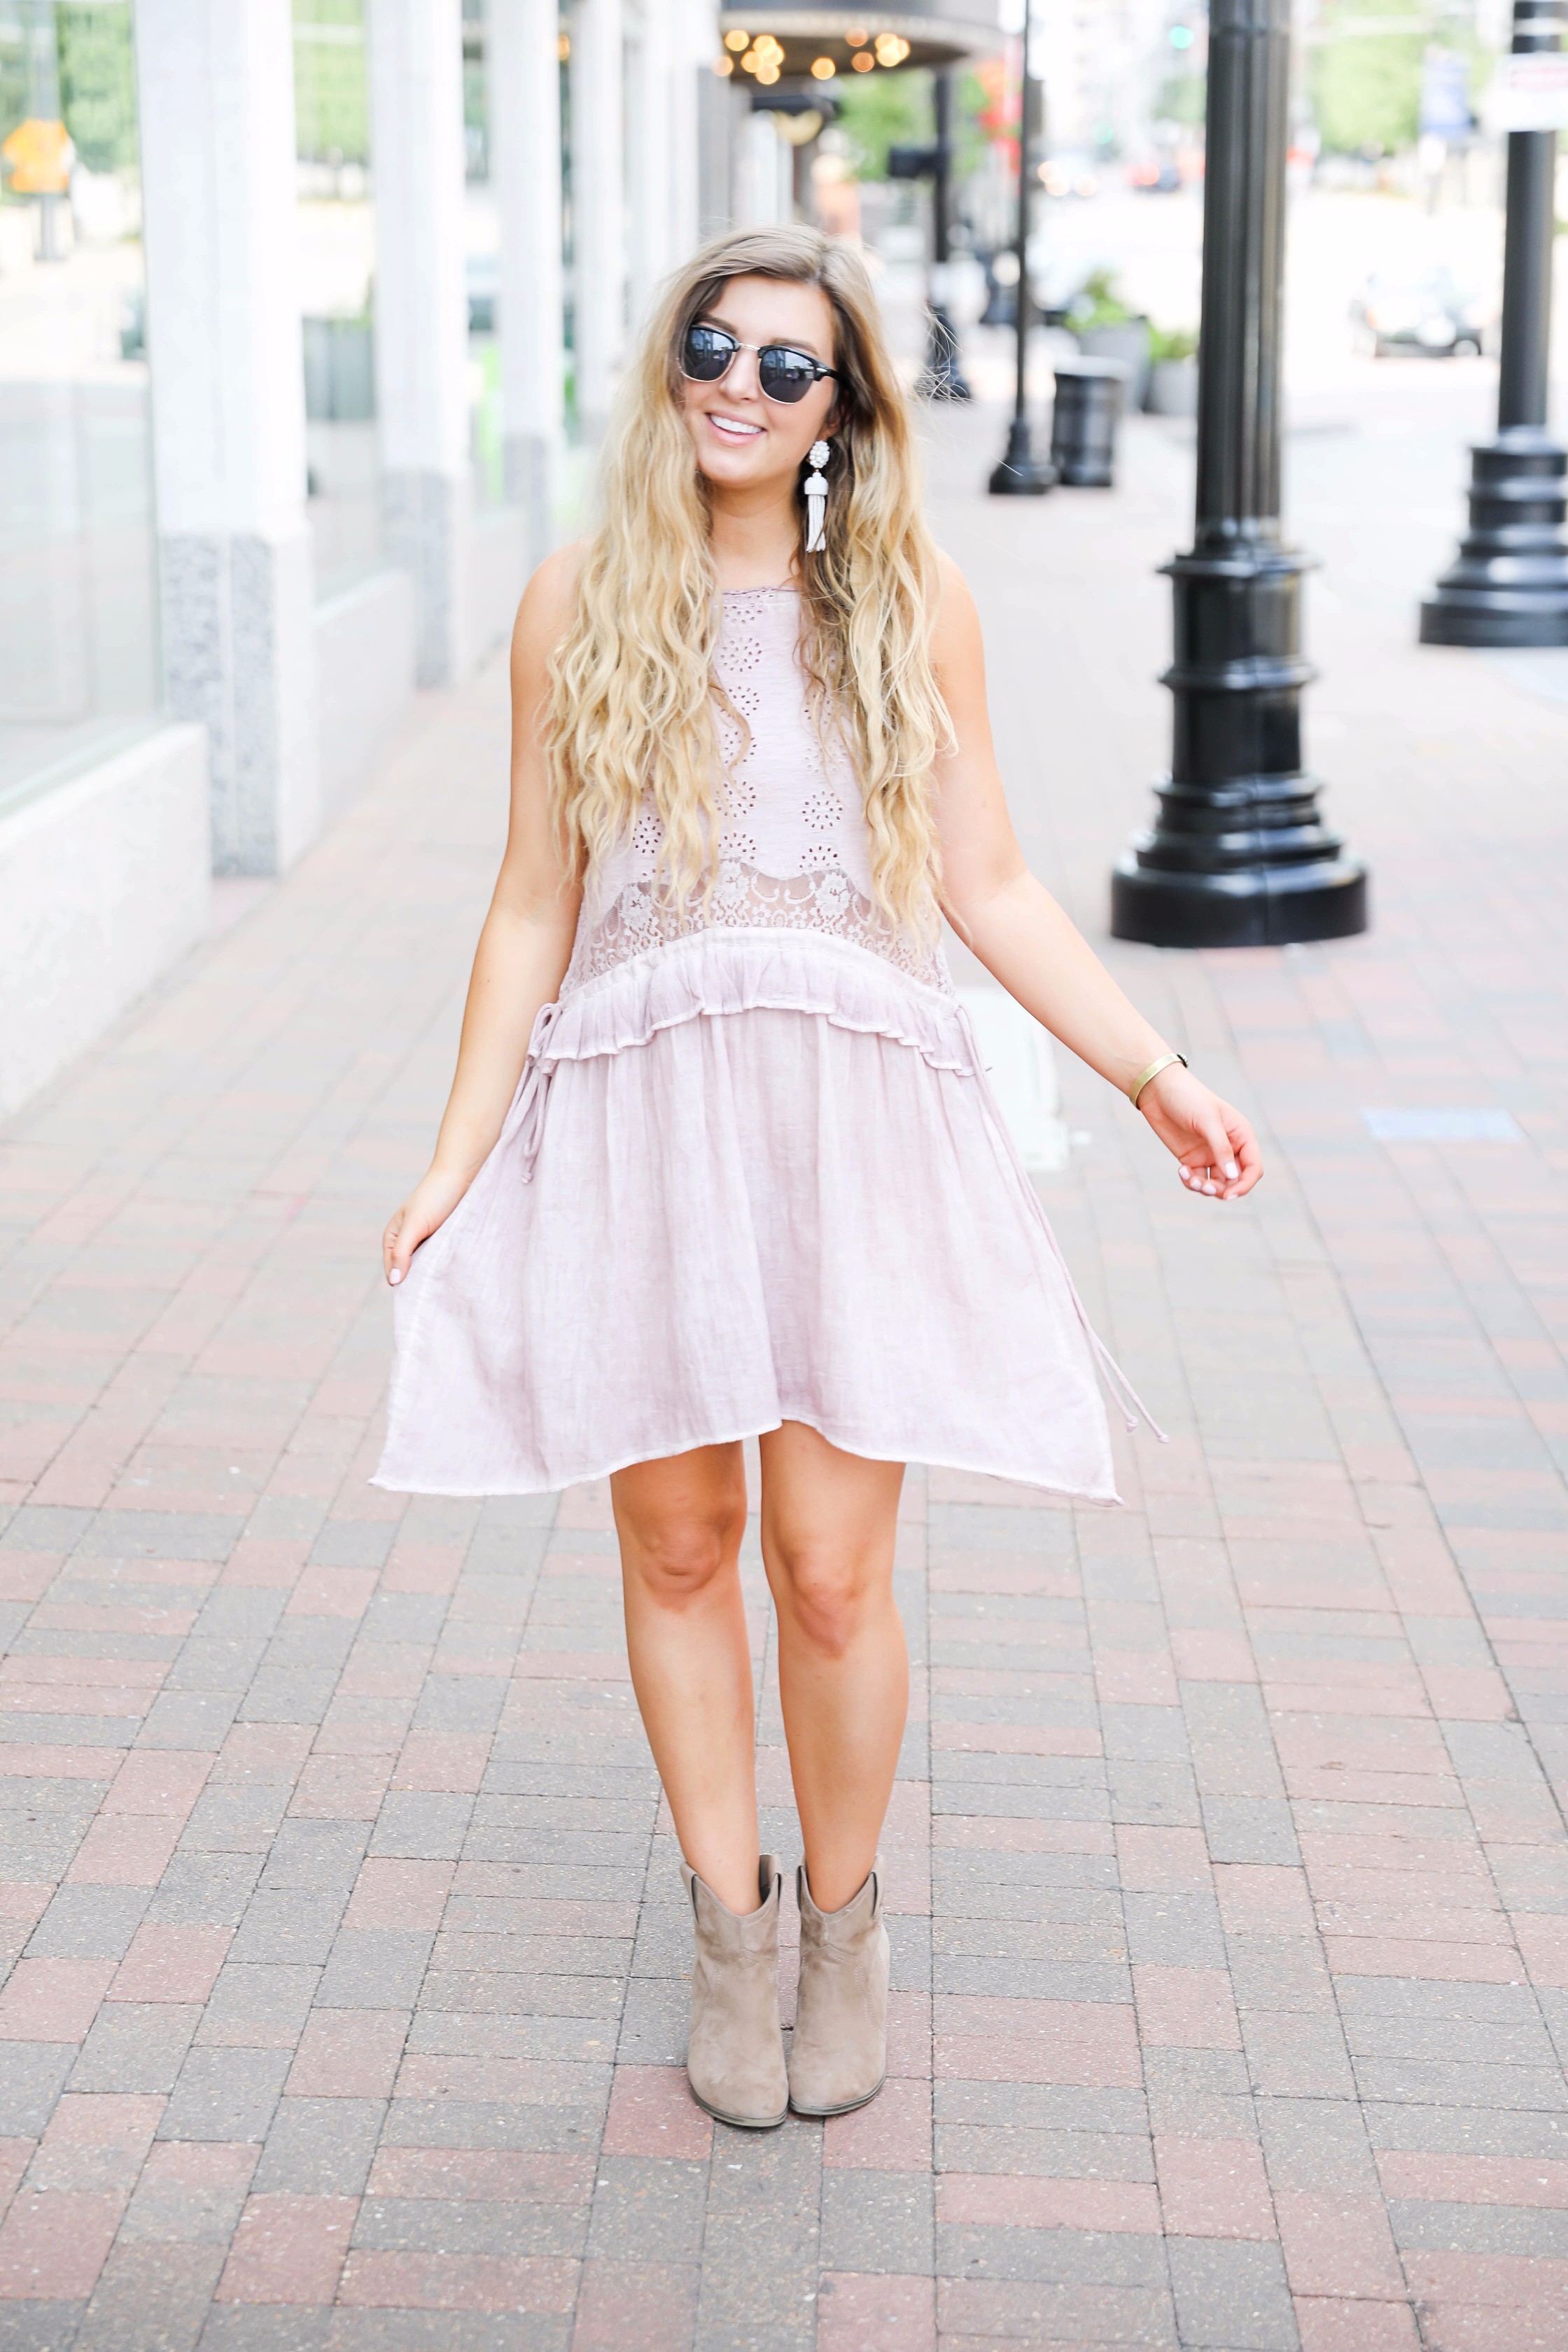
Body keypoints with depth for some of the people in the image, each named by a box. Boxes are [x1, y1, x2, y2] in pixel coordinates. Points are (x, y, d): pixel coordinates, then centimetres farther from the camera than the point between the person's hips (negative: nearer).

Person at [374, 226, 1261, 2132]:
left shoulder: (911, 606, 5)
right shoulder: (579, 606, 5)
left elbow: (988, 887, 9)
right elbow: (534, 907, 8)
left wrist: (1154, 1075, 4)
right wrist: (456, 1164, 5)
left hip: (858, 1112, 0)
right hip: (638, 1114, 1)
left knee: (833, 1572, -1)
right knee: (677, 1544, 8)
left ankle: (844, 1922, 24)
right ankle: (730, 1922, 28)